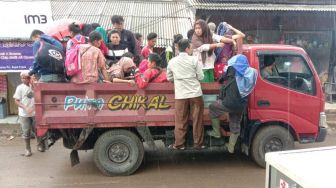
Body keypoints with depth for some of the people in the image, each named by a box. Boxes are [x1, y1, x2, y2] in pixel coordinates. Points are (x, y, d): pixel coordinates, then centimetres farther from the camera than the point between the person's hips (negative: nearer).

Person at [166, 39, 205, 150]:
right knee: (197, 120, 7)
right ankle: (198, 143, 14)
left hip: (180, 95, 2)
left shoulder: (172, 61, 4)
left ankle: (179, 144, 14)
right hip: (195, 94, -1)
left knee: (180, 121, 7)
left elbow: (169, 78, 13)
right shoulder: (194, 60, -2)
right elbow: (201, 77, 0)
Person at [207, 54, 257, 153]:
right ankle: (231, 147, 30)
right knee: (235, 126, 21)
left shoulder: (233, 69, -2)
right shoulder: (250, 73, 7)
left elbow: (222, 79, 12)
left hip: (230, 102, -5)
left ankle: (216, 132, 22)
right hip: (241, 105, 5)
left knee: (212, 108, 19)